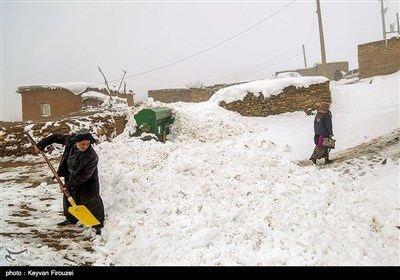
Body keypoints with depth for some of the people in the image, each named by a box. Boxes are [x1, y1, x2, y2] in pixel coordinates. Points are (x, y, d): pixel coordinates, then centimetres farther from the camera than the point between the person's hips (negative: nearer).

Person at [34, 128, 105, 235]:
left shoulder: (92, 157, -35)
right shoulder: (70, 139, -19)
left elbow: (84, 176, -28)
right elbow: (56, 137, 1)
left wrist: (69, 184, -23)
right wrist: (41, 144, 2)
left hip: (87, 182, -6)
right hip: (71, 177, 7)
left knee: (91, 202, -7)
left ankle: (99, 225, 5)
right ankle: (71, 220, 39)